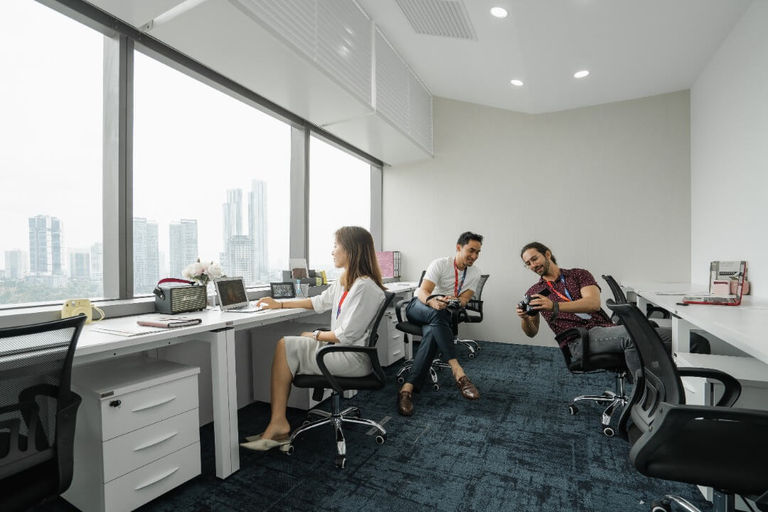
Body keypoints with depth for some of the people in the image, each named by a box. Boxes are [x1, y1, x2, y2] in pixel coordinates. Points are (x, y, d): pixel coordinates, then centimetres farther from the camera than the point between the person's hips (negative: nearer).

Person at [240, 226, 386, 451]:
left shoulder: (365, 287, -21)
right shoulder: (345, 282, 11)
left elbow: (347, 335, -21)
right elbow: (319, 302, 22)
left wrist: (317, 335, -6)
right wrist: (280, 304, 22)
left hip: (354, 359, -9)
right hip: (342, 348, 9)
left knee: (286, 346, -9)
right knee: (286, 345, -1)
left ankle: (278, 425, 3)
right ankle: (277, 425, 1)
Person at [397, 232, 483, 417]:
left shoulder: (474, 273, 3)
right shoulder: (440, 264, -10)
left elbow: (463, 300, -4)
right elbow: (423, 292, -20)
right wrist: (433, 302, -44)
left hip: (440, 316, 3)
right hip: (418, 307, -2)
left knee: (432, 333, -34)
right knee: (438, 313, -39)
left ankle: (408, 388, -38)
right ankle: (458, 372, -42)